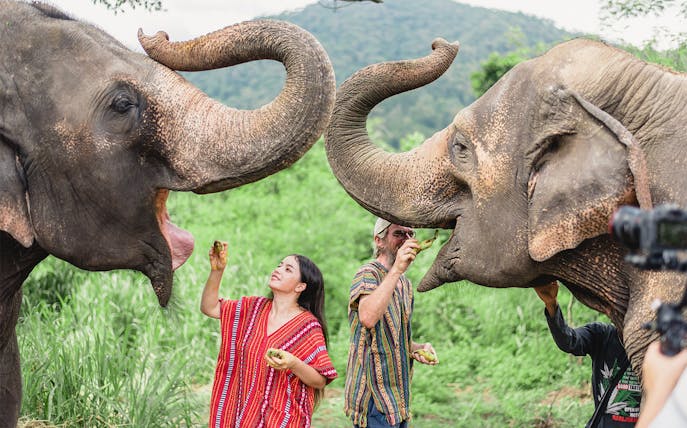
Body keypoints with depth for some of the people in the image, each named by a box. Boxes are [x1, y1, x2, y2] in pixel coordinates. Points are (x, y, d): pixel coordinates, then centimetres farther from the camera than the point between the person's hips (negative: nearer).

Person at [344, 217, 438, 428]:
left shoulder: (405, 284, 18)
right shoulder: (368, 274, -10)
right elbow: (368, 317, -32)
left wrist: (417, 348, 7)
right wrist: (396, 270, -33)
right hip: (373, 393, -9)